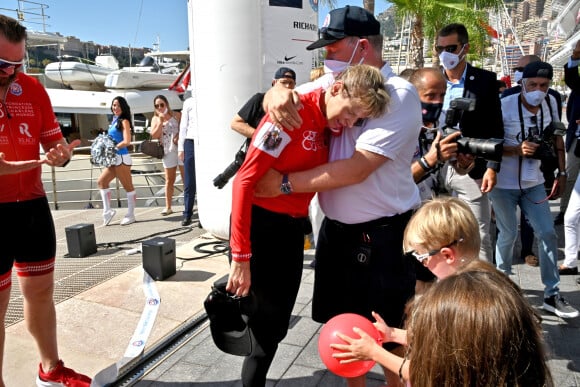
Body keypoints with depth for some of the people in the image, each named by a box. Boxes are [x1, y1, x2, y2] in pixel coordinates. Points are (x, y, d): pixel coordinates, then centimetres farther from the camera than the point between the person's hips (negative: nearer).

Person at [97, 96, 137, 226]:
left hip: (122, 158, -9)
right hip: (114, 159, 9)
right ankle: (107, 210, 15)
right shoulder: (114, 120, 15)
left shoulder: (124, 121, -9)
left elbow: (127, 141, -18)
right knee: (101, 181, 10)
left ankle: (130, 215, 9)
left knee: (128, 187, 1)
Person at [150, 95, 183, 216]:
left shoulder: (176, 115, 1)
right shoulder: (155, 119, 8)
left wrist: (179, 136, -17)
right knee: (169, 180, 7)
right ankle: (168, 207, 12)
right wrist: (160, 122, -11)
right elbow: (154, 135, -3)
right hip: (168, 151, 3)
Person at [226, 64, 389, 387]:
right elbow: (245, 180, -22)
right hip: (260, 225, -7)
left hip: (293, 229, 7)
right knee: (266, 327, 5)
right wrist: (241, 256, -23)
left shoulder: (330, 126, 5)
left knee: (278, 324, 16)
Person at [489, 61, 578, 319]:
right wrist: (517, 149, -29)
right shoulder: (505, 106, -16)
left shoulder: (550, 103, 0)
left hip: (534, 182, 5)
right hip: (504, 183, -5)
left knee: (547, 233, 3)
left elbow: (556, 138, 12)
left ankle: (552, 296, 15)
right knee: (508, 235, 2)